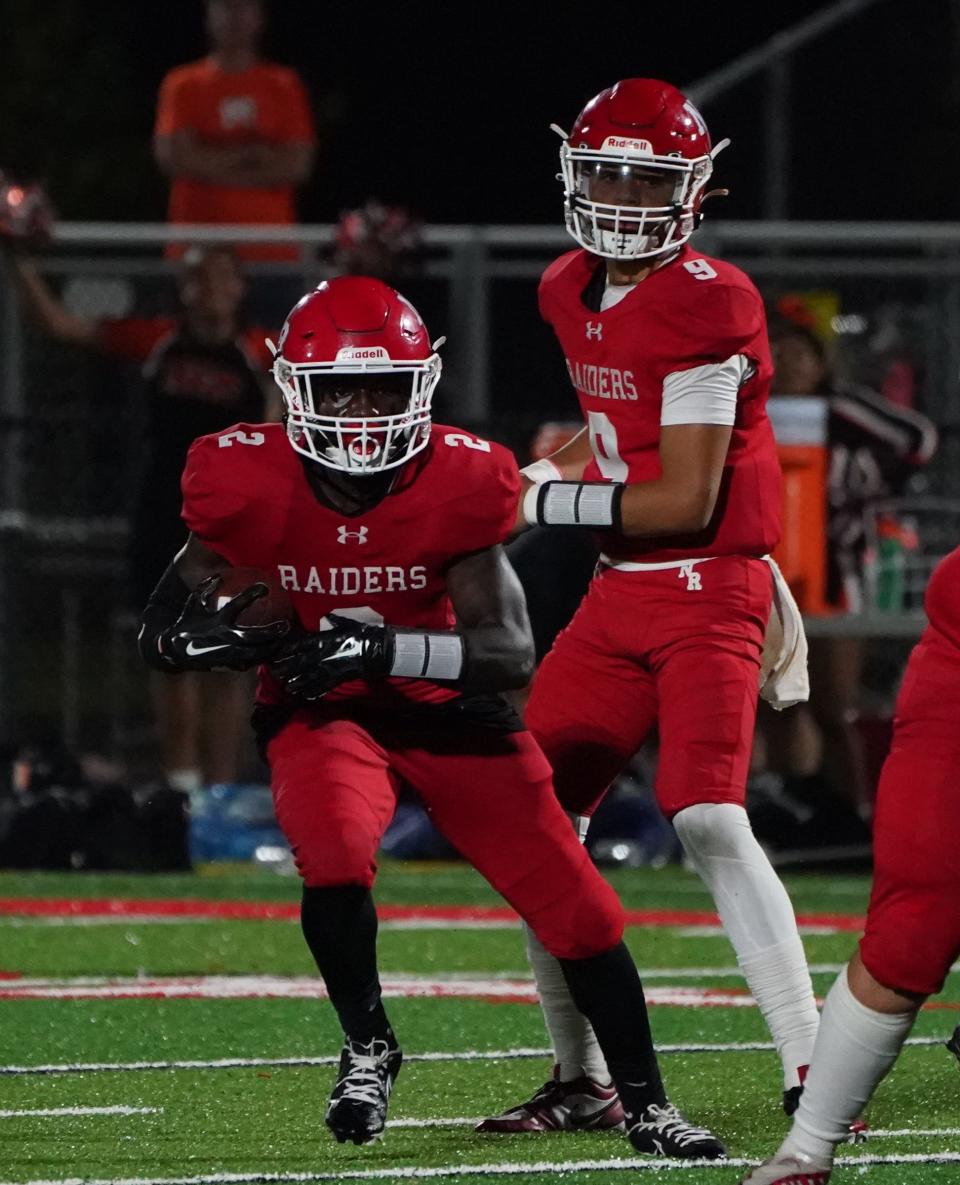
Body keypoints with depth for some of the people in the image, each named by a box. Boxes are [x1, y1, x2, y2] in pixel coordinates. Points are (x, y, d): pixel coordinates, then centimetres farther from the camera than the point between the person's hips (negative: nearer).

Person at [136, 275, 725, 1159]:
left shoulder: (458, 484, -20)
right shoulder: (252, 483, -18)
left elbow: (511, 651, -24)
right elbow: (163, 630, -10)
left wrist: (387, 648, -39)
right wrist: (220, 637, -34)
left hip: (444, 709, 1)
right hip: (320, 711, -1)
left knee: (578, 911, -1)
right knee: (336, 858, -32)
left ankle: (647, 1107, 21)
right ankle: (368, 1049, -3)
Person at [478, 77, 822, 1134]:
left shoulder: (706, 304, -16)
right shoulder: (570, 292, 9)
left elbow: (685, 501, -18)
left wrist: (545, 503, -13)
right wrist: (549, 466, 13)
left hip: (706, 593, -8)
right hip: (618, 599, 8)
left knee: (709, 819, -23)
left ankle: (814, 1074, -22)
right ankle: (581, 1079, 16)